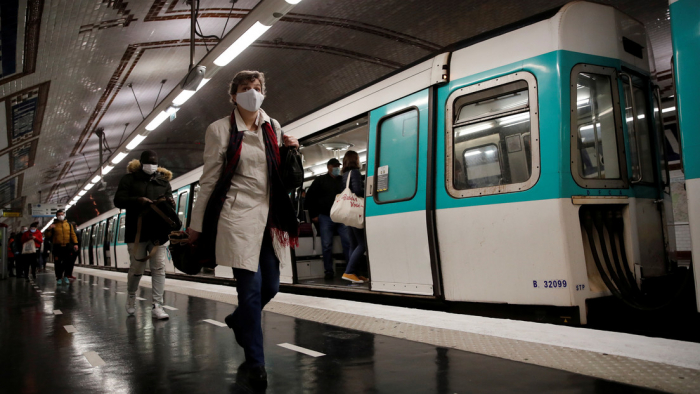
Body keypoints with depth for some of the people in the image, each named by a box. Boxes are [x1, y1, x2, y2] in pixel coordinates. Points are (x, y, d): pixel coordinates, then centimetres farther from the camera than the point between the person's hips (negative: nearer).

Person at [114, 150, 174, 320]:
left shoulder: (163, 181, 13)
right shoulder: (129, 179, 4)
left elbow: (169, 202, 11)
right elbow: (118, 201, -4)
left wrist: (170, 202, -14)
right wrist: (137, 200, -22)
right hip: (137, 232, -2)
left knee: (159, 268, -5)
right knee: (137, 268, 5)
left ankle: (157, 306, -4)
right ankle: (131, 297, 33)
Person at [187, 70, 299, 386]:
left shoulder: (273, 127, 12)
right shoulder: (220, 130, 0)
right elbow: (209, 179, 2)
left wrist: (290, 151, 1)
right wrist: (196, 224, 4)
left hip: (270, 215, 5)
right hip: (238, 215, -5)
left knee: (271, 286, 8)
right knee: (251, 287, -7)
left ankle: (238, 320, 40)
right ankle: (255, 363, 8)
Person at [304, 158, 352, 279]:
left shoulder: (343, 181, 14)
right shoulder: (320, 180, 7)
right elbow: (310, 197, 5)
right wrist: (313, 215, -1)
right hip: (325, 218, -1)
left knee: (348, 241, -8)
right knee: (326, 245, 0)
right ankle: (329, 271, 8)